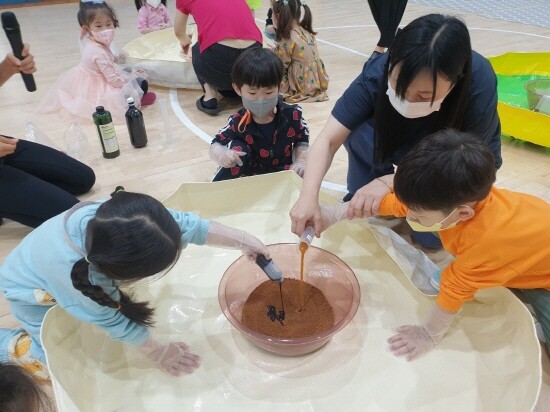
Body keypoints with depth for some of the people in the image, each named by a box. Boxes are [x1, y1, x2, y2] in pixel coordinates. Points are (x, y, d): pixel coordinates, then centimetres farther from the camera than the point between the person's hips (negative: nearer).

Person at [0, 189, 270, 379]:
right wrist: (159, 354, -13)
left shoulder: (118, 216, -37)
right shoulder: (78, 280, -45)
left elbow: (186, 225, -26)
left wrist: (242, 241, -22)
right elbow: (113, 322, -27)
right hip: (33, 293, -4)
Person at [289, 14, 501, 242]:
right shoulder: (379, 71, -32)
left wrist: (389, 181, -43)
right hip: (406, 144, 2)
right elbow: (328, 140, -33)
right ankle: (362, 205, -5)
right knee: (361, 133, -29)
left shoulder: (479, 82, -36)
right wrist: (308, 195, -49)